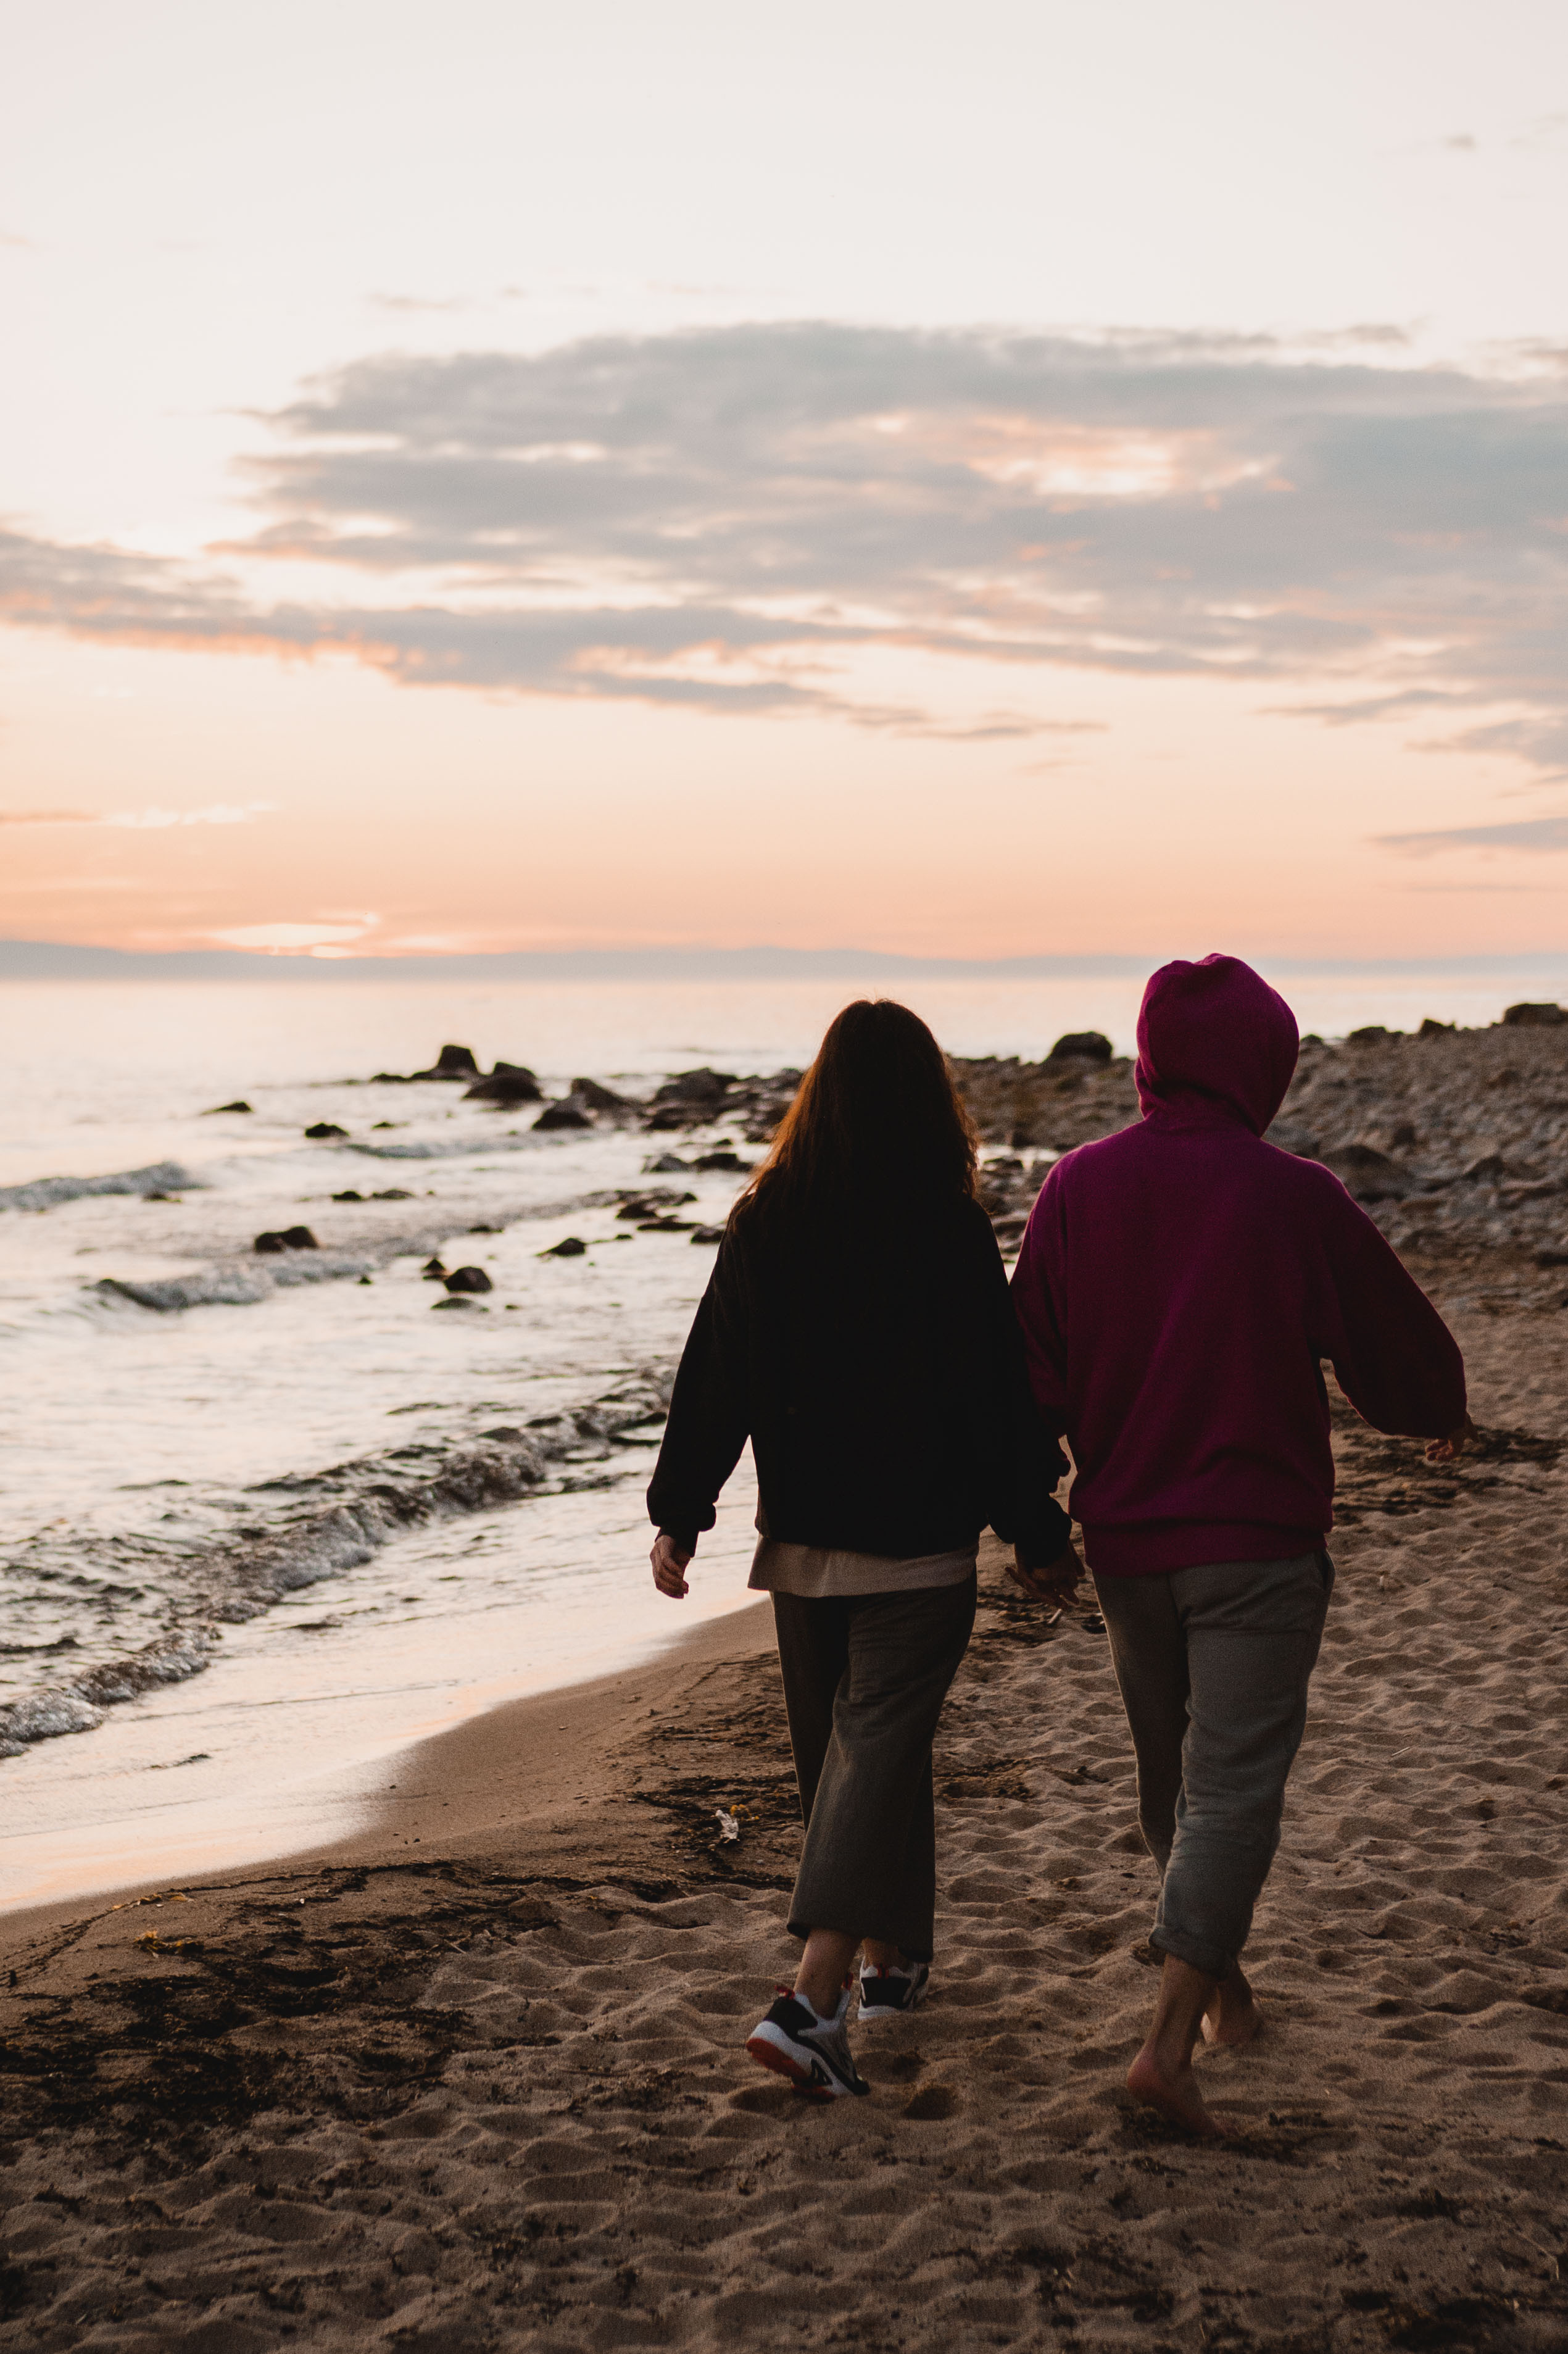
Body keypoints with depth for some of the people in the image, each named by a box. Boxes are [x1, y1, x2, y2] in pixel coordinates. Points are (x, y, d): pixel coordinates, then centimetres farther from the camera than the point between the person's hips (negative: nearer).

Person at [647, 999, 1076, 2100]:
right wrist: (1038, 1525, 2)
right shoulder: (952, 1232, -12)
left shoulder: (764, 1221, -3)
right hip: (921, 1545, -4)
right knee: (877, 1751, -4)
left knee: (837, 1750, 18)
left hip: (803, 1535, 4)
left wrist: (680, 1515, 7)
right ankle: (812, 1999, -17)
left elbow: (716, 1379, 0)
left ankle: (892, 1959, 33)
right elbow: (1000, 1390, -8)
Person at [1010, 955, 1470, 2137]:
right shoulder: (1295, 1198, -13)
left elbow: (1033, 1370, 2)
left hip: (1123, 1538, 5)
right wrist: (1443, 1414, 21)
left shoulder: (1078, 1187, -4)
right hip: (1258, 1540, -5)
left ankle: (1221, 1981, 37)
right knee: (1235, 1785, -2)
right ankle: (1172, 2040, -9)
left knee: (1170, 1774, 20)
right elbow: (1395, 1340, -1)